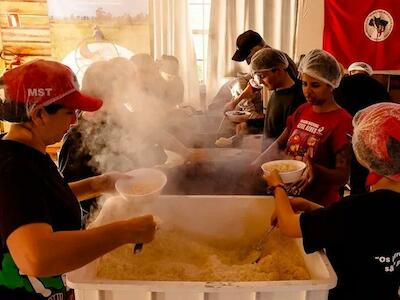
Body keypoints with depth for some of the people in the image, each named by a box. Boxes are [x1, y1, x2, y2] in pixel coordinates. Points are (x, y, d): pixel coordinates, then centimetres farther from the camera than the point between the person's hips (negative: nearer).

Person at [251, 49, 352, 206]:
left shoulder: (342, 121, -17)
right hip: (288, 195, 6)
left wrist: (315, 170, -38)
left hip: (318, 205, -6)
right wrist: (257, 164, -7)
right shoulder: (302, 110, 4)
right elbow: (279, 144, 10)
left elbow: (343, 176, -18)